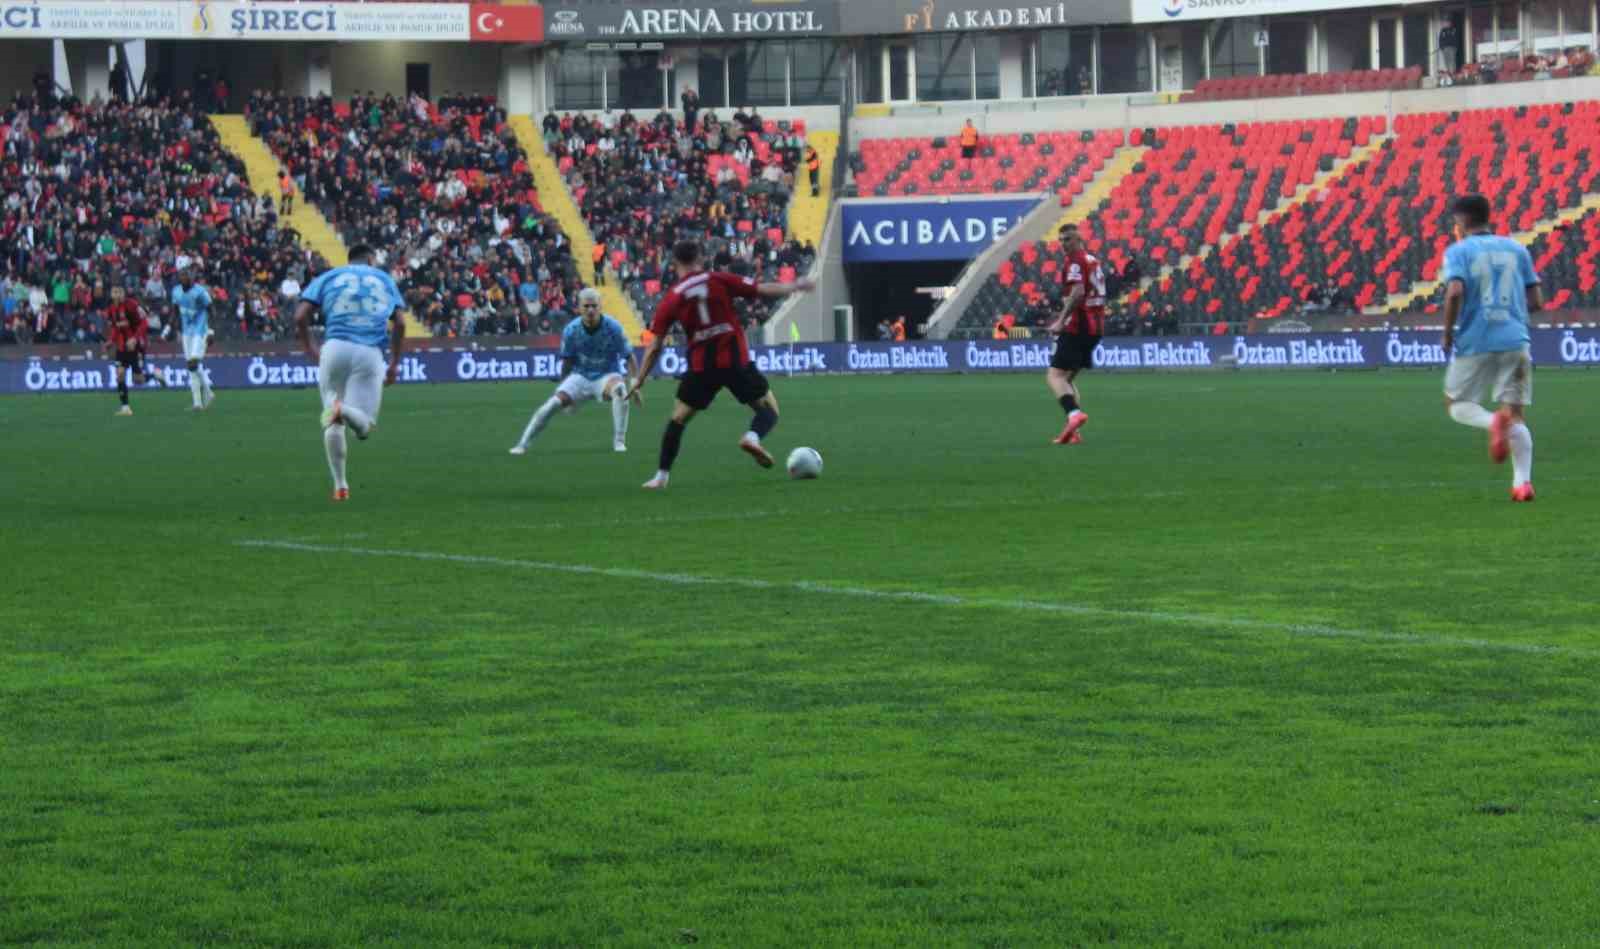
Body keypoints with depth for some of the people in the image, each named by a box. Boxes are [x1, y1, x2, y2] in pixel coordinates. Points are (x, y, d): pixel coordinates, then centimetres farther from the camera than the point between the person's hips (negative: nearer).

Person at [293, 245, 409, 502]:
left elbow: (300, 316, 6)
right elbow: (400, 323, 10)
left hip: (335, 348, 0)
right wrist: (394, 364, 16)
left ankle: (340, 485, 3)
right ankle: (346, 410, -32)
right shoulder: (384, 280, 21)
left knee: (332, 422, 13)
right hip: (371, 354, 0)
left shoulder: (328, 277, 17)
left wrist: (310, 349, 20)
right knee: (364, 427, 3)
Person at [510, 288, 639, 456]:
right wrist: (566, 389, 7)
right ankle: (522, 444, -7)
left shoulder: (613, 328, -16)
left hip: (606, 377, -2)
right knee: (553, 403, -18)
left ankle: (619, 441, -25)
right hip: (580, 376, 2)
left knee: (619, 388, -36)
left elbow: (630, 358, -8)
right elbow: (567, 362, 3)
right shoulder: (571, 330, -11)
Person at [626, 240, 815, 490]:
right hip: (736, 361, -1)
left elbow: (654, 347, 4)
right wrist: (794, 287, 17)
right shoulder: (720, 280, 0)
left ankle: (662, 476, 15)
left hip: (701, 366, 1)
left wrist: (638, 380, 11)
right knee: (769, 410, 12)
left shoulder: (671, 300, 3)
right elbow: (764, 290, 1)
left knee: (678, 419, 18)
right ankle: (753, 437, -20)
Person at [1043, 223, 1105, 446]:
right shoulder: (1094, 261, 18)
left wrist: (1061, 321, -25)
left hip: (1077, 327, -9)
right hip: (1095, 327, 9)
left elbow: (1077, 293, -24)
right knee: (1068, 378, 16)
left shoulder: (1075, 262, -10)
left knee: (1054, 376, -10)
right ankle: (1072, 432, 7)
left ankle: (1074, 413, -33)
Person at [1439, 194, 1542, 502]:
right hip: (1514, 340, 3)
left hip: (1474, 341, -3)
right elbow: (1536, 301, 10)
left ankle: (1493, 422, -20)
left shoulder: (1458, 251, 0)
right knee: (1516, 414, 5)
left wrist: (1448, 335, -5)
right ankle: (1522, 482, -12)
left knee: (1457, 404, 13)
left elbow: (1455, 292, -17)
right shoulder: (1516, 249, 13)